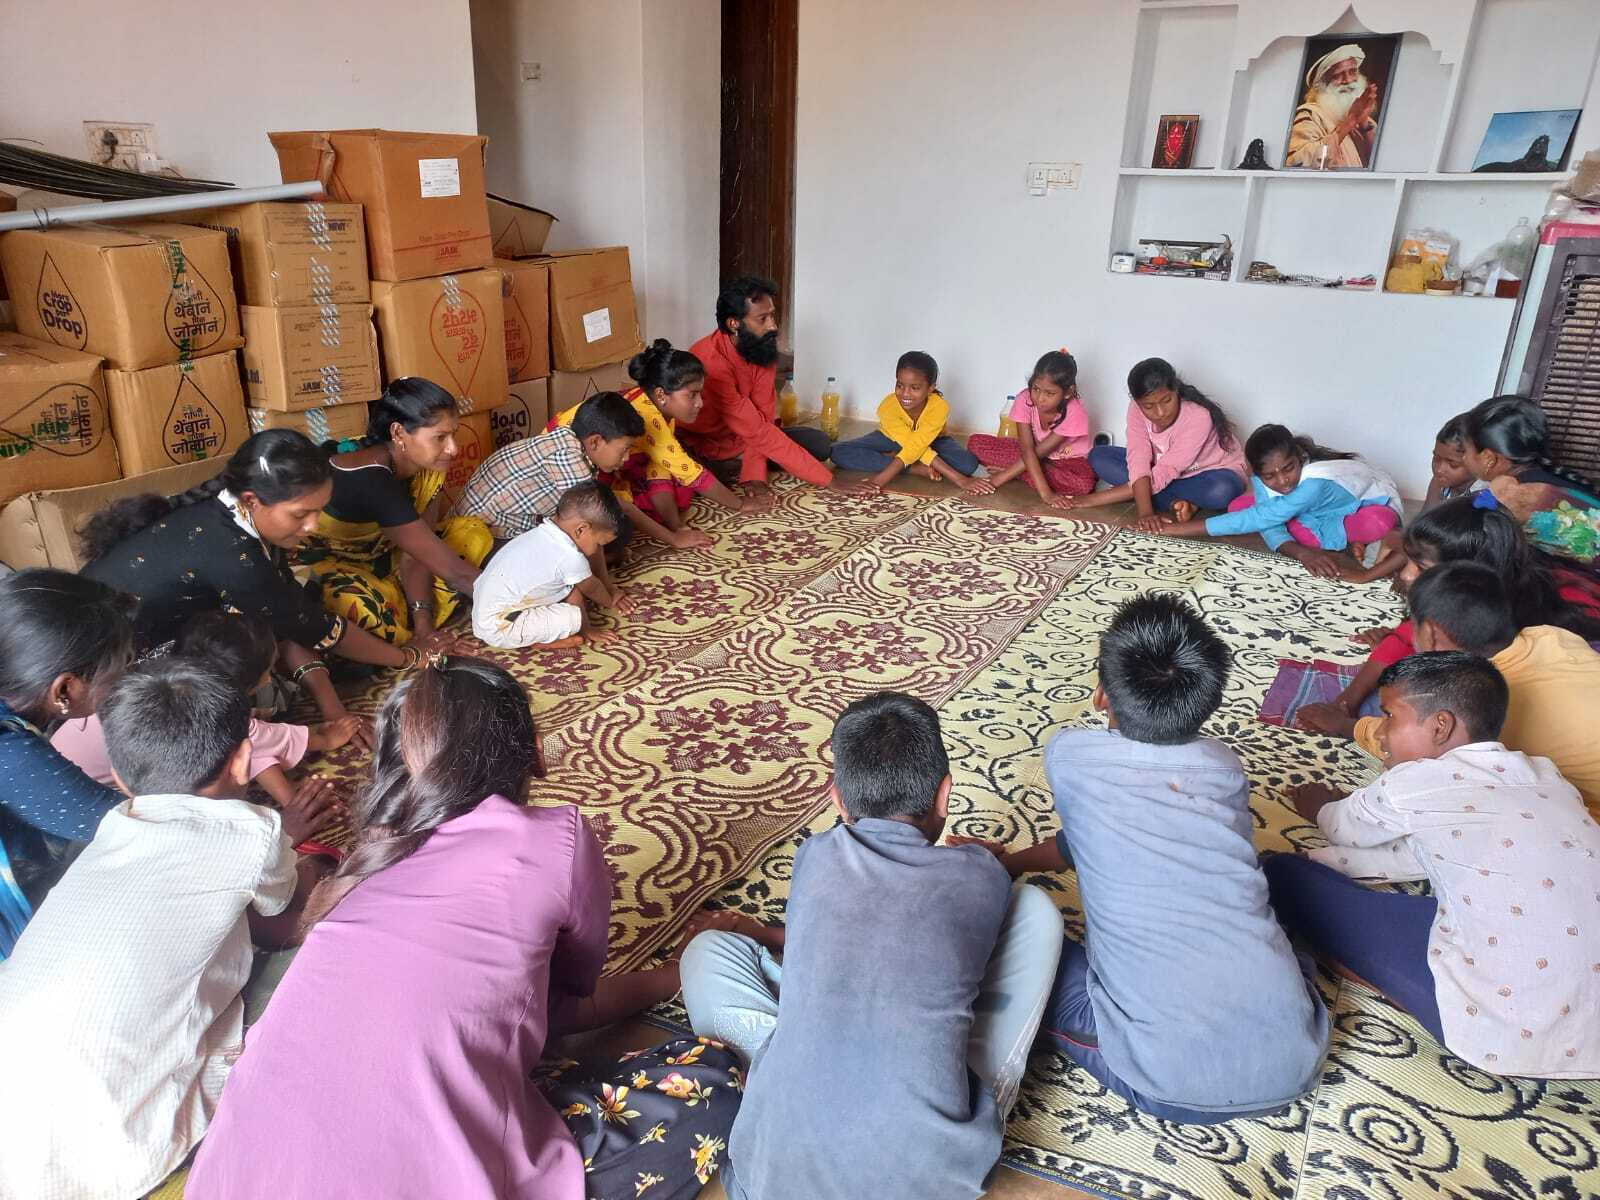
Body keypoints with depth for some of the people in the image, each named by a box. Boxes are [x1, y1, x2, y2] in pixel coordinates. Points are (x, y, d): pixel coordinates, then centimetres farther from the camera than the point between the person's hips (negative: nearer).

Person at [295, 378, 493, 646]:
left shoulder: (428, 465, -12)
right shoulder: (368, 479, -35)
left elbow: (417, 554, -15)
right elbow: (452, 568, -37)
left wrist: (423, 620, -30)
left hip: (377, 554, 8)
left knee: (472, 532, -7)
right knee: (383, 620, -38)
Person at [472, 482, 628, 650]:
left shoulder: (541, 534, 4)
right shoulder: (571, 557, -21)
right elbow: (592, 588, 1)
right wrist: (610, 600, 21)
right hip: (499, 631, -9)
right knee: (574, 617, -17)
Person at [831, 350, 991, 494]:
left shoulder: (940, 406, -35)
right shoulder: (888, 407, -33)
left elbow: (916, 446, -44)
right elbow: (909, 443, -38)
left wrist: (882, 479, -57)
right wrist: (958, 479, -48)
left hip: (931, 441, -1)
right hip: (892, 439, 1)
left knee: (969, 463, -33)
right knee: (839, 452, -26)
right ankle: (917, 468, -25)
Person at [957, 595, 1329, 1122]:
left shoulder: (1070, 756, -2)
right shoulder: (1225, 768, 8)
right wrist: (1014, 860, 38)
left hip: (1174, 1086, -5)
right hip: (1296, 1063, 5)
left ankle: (1151, 1077, 4)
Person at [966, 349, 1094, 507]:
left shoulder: (1075, 414, -29)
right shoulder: (1024, 400, -24)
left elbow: (1039, 452, -25)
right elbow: (1027, 450, -30)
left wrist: (1005, 475, -28)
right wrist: (1045, 493, -40)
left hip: (1067, 460, -2)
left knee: (1083, 484, -40)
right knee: (975, 442, -15)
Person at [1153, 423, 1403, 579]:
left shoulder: (1316, 482, -43)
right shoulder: (1264, 476, -26)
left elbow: (1259, 518, -47)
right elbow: (1267, 522, -30)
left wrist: (1181, 528, -51)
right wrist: (1299, 552, -53)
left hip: (1369, 502, -5)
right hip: (1322, 509, 6)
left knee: (1377, 524, -44)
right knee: (1238, 505, -18)